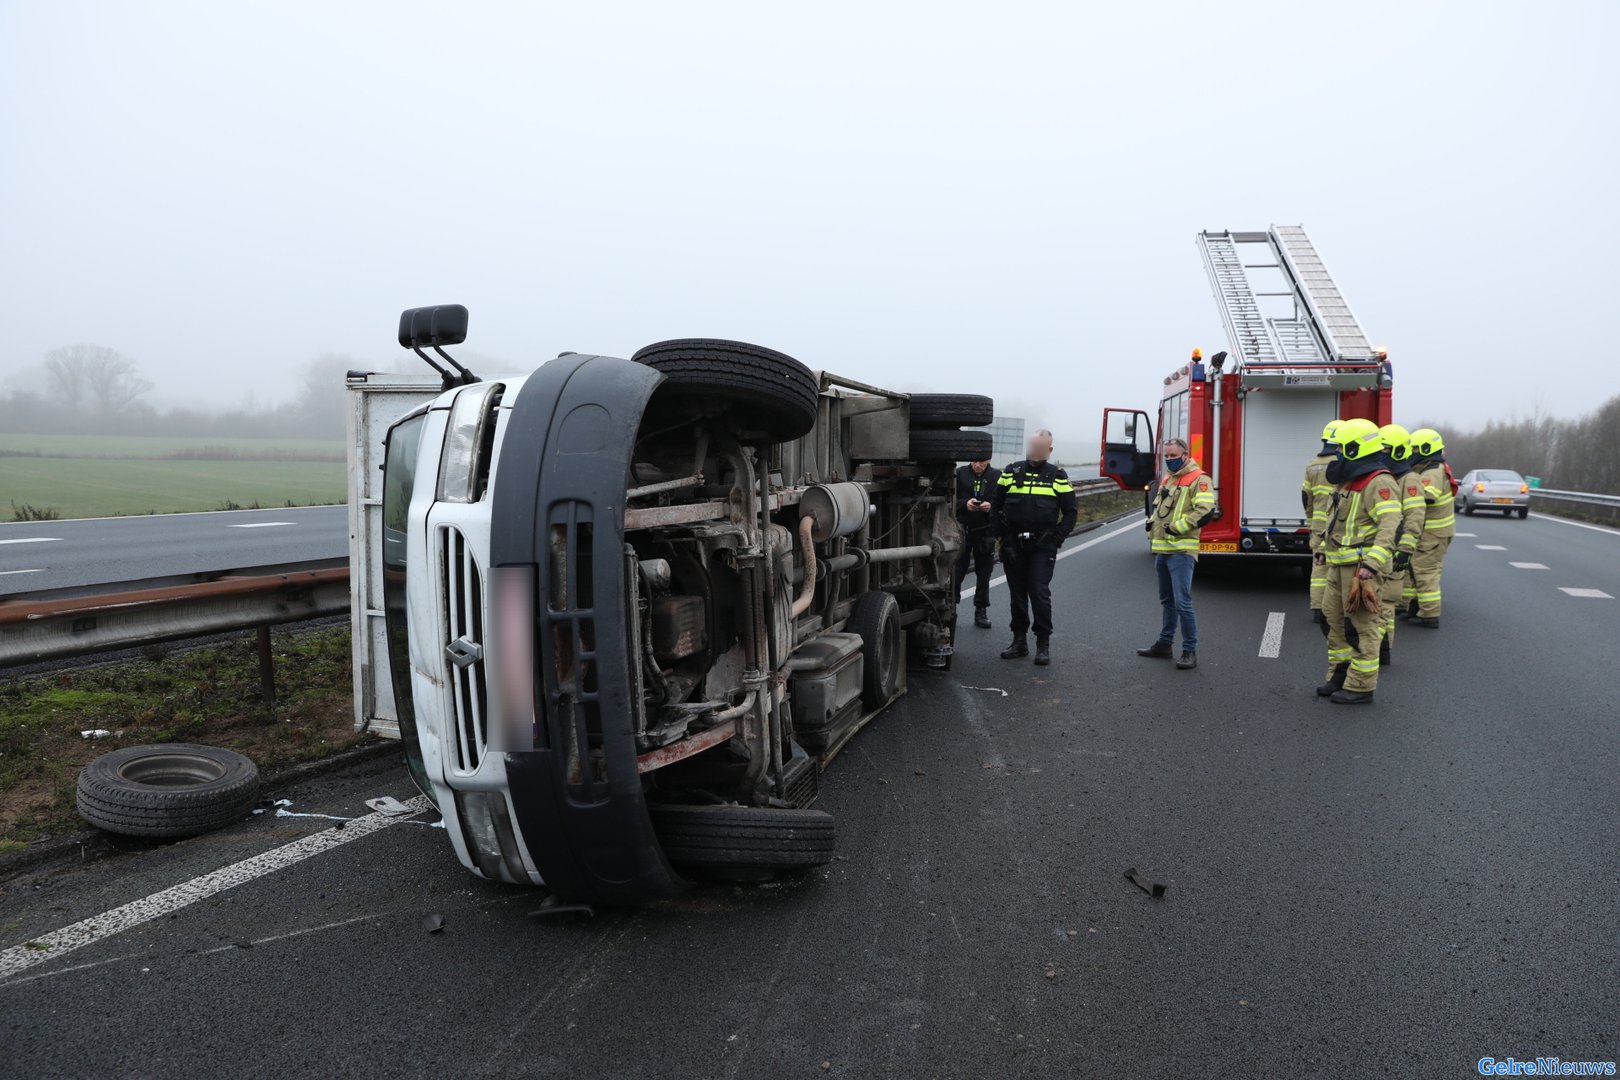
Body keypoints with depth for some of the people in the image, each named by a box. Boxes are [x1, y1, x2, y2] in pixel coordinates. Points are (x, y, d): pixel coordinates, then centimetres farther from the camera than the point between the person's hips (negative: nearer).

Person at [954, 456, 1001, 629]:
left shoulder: (997, 477, 2)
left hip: (986, 532, 1)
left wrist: (991, 506, -19)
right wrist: (965, 504, -17)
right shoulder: (960, 474, 2)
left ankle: (981, 611, 17)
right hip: (962, 530, -1)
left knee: (984, 572, 8)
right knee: (957, 570, -1)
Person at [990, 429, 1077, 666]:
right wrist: (1001, 536, 0)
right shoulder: (1011, 472, 8)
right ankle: (1019, 641, 19)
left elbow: (1069, 513, 6)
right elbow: (996, 507, 10)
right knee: (1017, 594, 9)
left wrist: (1056, 539, -6)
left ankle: (1043, 644, 1)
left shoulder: (1058, 477, 5)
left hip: (1042, 546, -2)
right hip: (1013, 545, 2)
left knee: (1039, 592, -9)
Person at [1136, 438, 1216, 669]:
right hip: (1162, 550, 9)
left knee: (1182, 602, -11)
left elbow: (1205, 511, -21)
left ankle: (1190, 652, -4)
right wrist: (1152, 521, 11)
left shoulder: (1198, 479, -9)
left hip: (1181, 550, -9)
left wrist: (1177, 527, -19)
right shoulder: (1167, 478, 18)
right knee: (1167, 600, 18)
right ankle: (1164, 644, 28)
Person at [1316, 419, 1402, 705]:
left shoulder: (1378, 483, -15)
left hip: (1360, 565, -10)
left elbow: (1390, 528, -25)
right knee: (1334, 619, 15)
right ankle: (1340, 676, 25)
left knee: (1362, 625, -3)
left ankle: (1360, 687, 3)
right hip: (1339, 564, 10)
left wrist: (1368, 571, -32)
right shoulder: (1349, 481, 16)